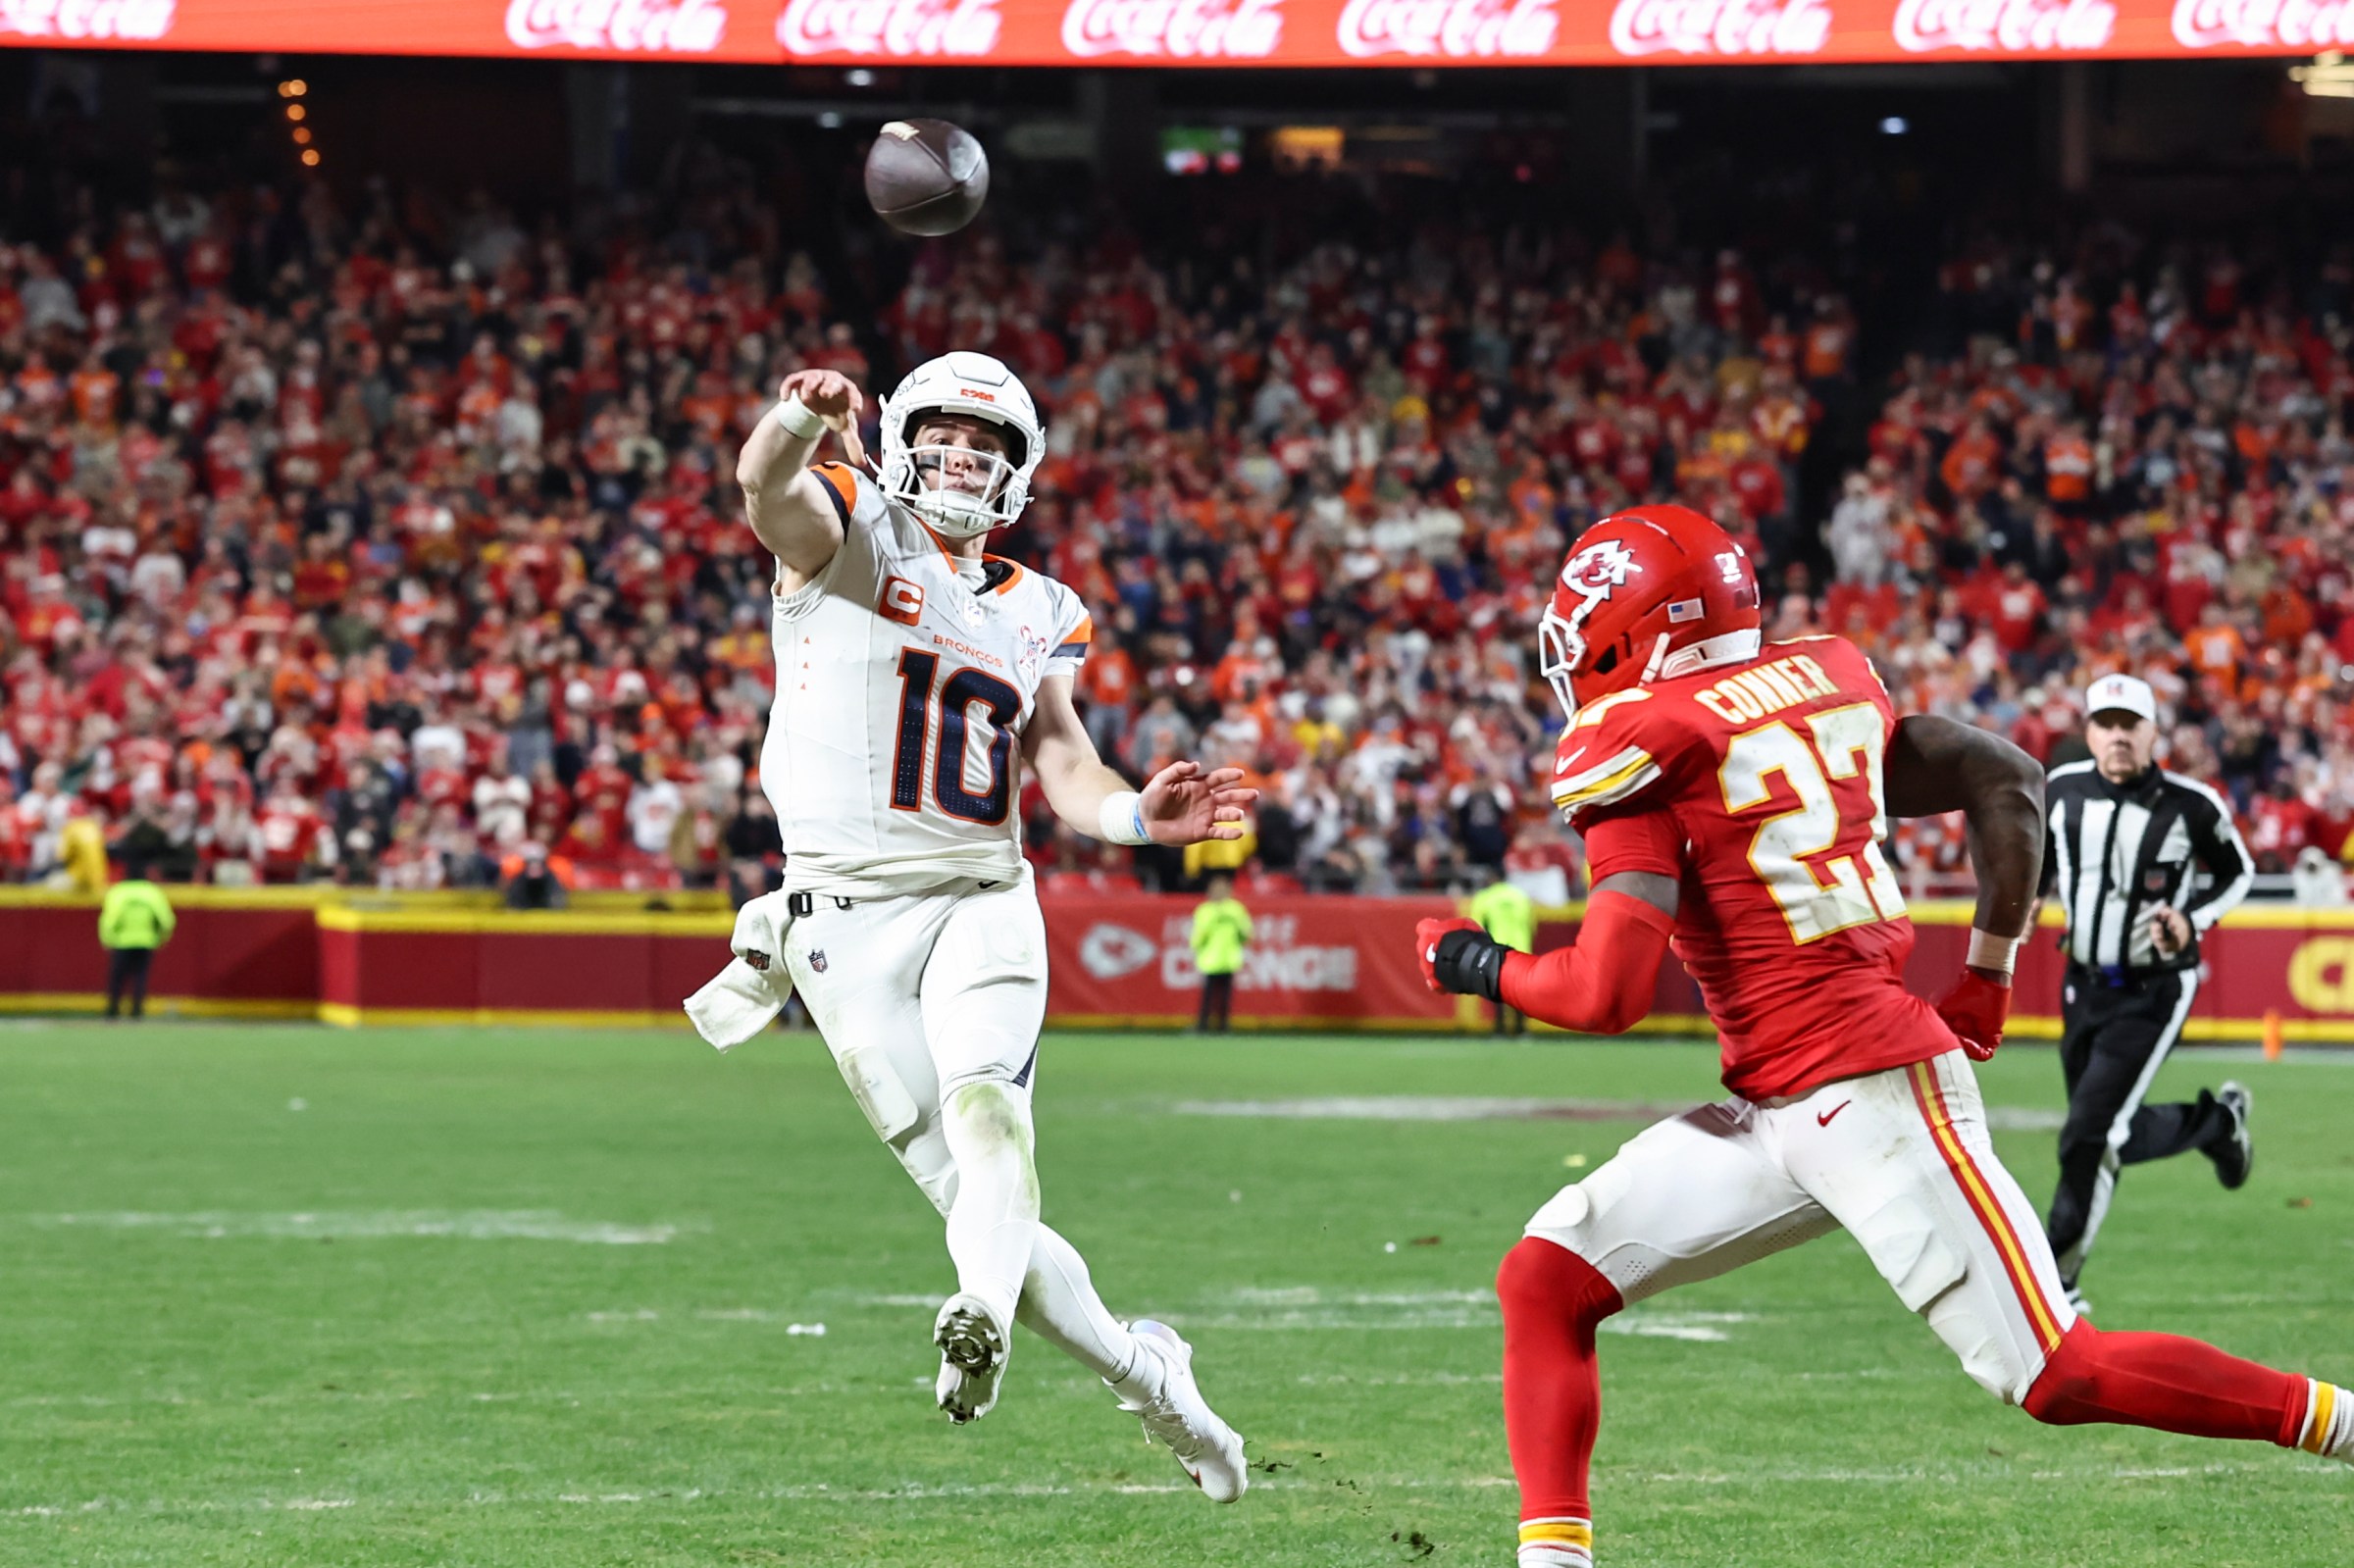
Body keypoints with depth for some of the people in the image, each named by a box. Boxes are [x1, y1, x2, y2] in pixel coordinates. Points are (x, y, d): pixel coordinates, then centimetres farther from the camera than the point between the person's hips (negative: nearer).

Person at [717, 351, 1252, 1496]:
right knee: (969, 1192, -2)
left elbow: (1068, 776, 11)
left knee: (984, 1105, -29)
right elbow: (765, 485, -20)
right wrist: (801, 417, -44)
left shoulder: (1034, 616, 16)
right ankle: (1141, 1370, 14)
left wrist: (1141, 813, -13)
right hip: (850, 917, -2)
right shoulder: (850, 533, 2)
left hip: (983, 901, 2)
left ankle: (982, 1319, -51)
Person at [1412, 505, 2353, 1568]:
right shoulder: (1824, 684, 13)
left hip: (1869, 1095, -9)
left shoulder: (1641, 744, -11)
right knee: (1545, 1280, 4)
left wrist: (1478, 967, 3)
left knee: (2064, 1378, -6)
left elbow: (1606, 994, -17)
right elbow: (2009, 781, 17)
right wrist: (1988, 971, 23)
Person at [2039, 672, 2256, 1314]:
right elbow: (2036, 868, 15)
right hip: (2083, 986, 5)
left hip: (2154, 990, -5)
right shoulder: (2061, 790, -3)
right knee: (2113, 1137, 15)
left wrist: (2193, 921, -15)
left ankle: (2055, 1285, -1)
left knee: (2088, 1139, -13)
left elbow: (2238, 872, 2)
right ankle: (2216, 1121, 43)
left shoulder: (2190, 804, -14)